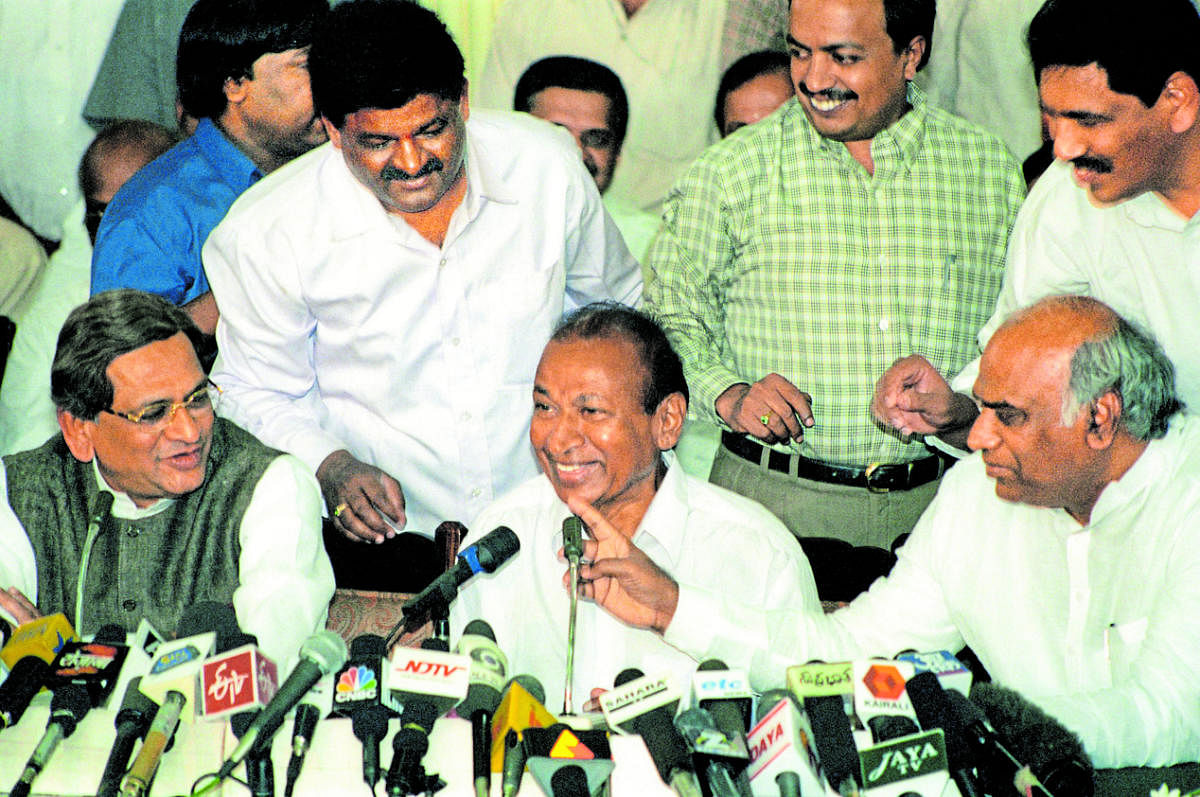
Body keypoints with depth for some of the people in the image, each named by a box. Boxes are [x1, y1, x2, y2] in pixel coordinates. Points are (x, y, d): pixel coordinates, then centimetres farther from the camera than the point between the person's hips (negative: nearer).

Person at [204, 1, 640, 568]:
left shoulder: (547, 165, -4)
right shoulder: (268, 234, -11)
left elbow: (613, 308, 17)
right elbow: (257, 394, 5)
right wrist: (329, 465, -13)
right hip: (386, 531, -1)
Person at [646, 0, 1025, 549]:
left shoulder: (991, 169, 8)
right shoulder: (729, 175, 1)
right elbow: (668, 322, 7)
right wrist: (729, 396, -10)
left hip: (935, 502, 2)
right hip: (771, 500, -2)